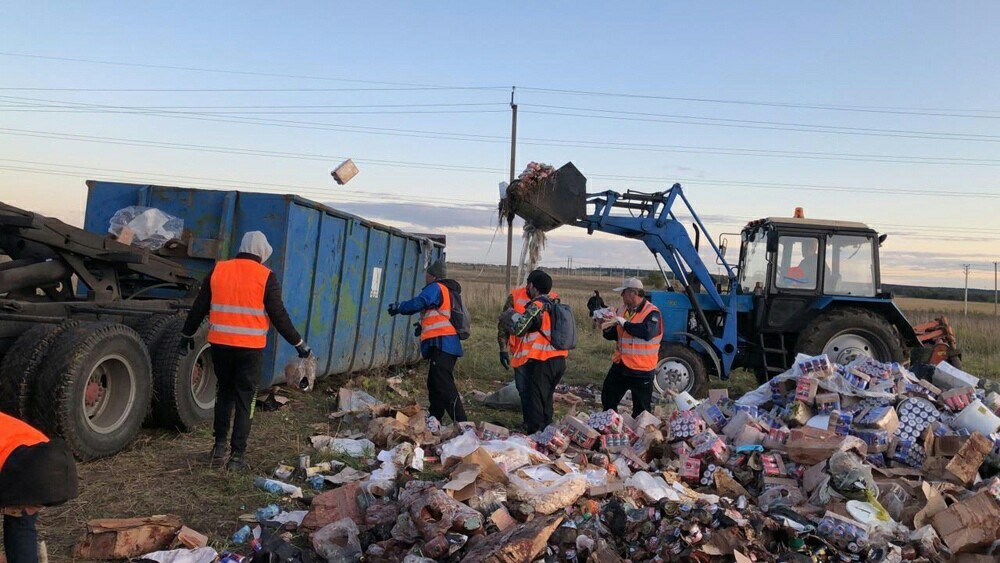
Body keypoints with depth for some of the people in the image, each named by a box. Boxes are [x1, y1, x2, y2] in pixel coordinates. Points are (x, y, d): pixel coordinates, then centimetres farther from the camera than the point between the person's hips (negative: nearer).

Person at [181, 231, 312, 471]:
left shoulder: (218, 270, 5)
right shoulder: (266, 277, -5)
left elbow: (199, 308, 10)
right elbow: (279, 316, -7)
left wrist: (187, 334, 24)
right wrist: (299, 343, 2)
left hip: (220, 344, 3)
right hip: (250, 348, -3)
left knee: (224, 393, 20)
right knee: (244, 400, 6)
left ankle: (219, 447, 21)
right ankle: (237, 455, 8)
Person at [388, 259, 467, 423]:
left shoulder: (436, 288, -6)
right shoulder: (449, 291, 22)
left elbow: (418, 303, -19)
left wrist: (398, 308, -4)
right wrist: (424, 325, 26)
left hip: (441, 344, -10)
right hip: (449, 345, 10)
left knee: (444, 386, -15)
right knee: (435, 384, 18)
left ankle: (461, 423, -22)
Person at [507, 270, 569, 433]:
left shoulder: (536, 306, -14)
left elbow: (517, 329, -17)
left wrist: (513, 315, 2)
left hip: (541, 362, -8)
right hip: (559, 360, 8)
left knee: (535, 401, 0)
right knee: (547, 399, 21)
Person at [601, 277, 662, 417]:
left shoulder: (651, 312, -14)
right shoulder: (622, 310, 8)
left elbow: (647, 332, -32)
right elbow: (613, 335, 14)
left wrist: (625, 323, -25)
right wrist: (607, 328, -8)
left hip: (641, 369, -7)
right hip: (620, 364, 7)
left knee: (641, 409, 5)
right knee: (608, 399, 17)